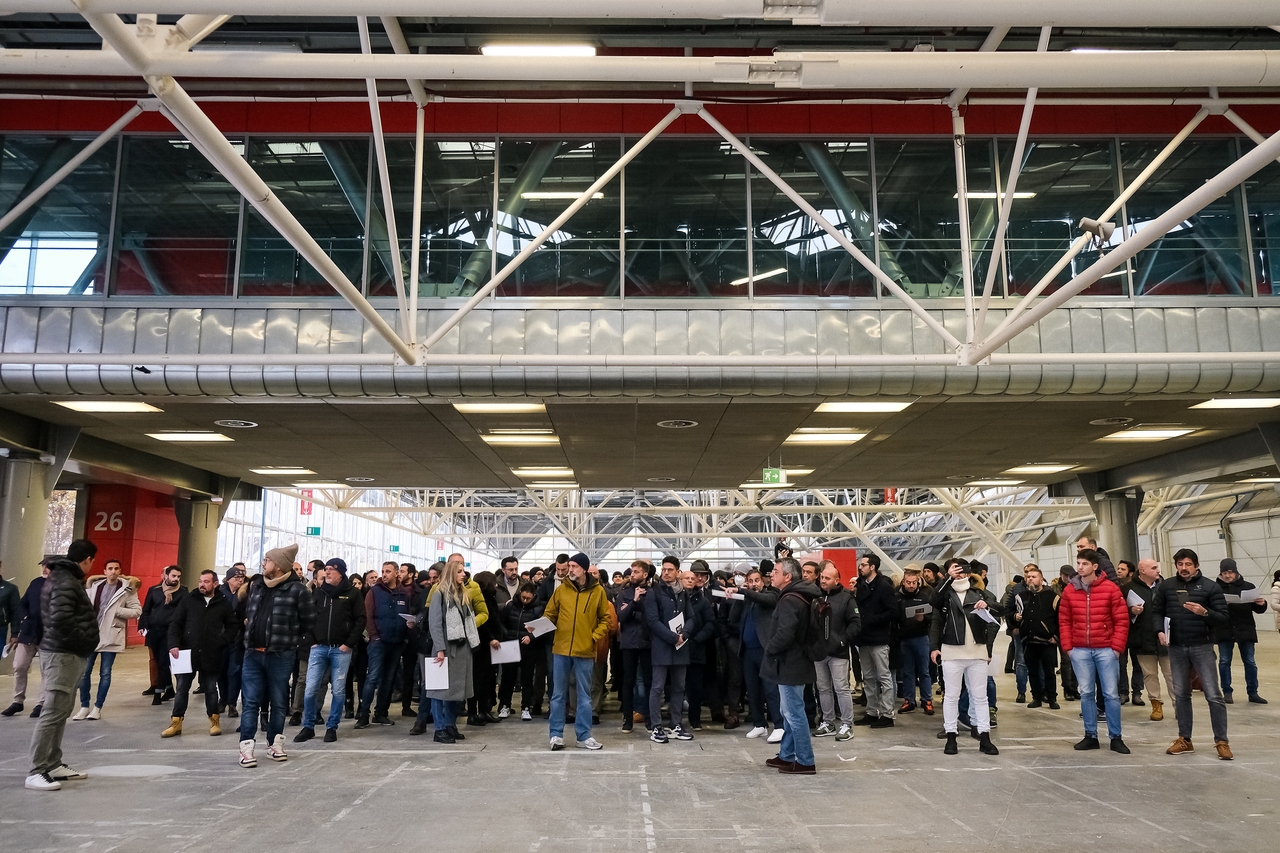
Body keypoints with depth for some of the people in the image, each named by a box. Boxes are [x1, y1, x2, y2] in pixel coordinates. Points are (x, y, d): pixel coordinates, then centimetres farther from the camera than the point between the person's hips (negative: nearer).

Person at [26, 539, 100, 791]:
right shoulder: (66, 583, -18)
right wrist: (85, 641, -15)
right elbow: (61, 620, -28)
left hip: (66, 652, 11)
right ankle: (36, 772, -7)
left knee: (61, 712, 14)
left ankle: (53, 764, 21)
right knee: (53, 713, -9)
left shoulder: (62, 577, 15)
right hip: (64, 654, -11)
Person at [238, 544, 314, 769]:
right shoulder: (257, 584, 8)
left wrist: (289, 639, 2)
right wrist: (252, 631, 14)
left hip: (280, 655, -4)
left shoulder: (297, 589, -12)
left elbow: (309, 622, -5)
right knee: (251, 702, 3)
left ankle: (274, 744, 21)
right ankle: (246, 747, 4)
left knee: (278, 702, 8)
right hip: (253, 653, 5)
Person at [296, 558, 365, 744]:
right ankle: (308, 727, 13)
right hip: (319, 648, 2)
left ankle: (332, 727, 15)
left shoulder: (353, 593, -1)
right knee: (311, 689, -1)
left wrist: (349, 644, -9)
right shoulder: (318, 593, 8)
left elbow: (360, 620, -3)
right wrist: (312, 641, 0)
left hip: (341, 649, -2)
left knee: (338, 690, 3)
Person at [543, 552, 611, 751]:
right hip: (561, 649, 1)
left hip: (585, 651, -1)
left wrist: (595, 637, -5)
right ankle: (556, 734, 16)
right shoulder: (561, 589, 2)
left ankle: (584, 736, 15)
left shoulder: (598, 591, 0)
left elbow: (605, 619, 7)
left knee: (584, 695, 7)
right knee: (558, 694, 7)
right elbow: (549, 614, 8)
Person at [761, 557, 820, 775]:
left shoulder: (790, 600, -21)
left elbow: (784, 634, -29)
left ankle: (805, 762, 3)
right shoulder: (796, 596, 12)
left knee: (794, 713, -4)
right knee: (789, 712, 18)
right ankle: (787, 756, 27)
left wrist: (769, 648, -12)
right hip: (793, 663, 11)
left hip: (790, 665, -11)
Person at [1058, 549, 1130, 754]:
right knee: (1086, 694, 7)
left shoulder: (1110, 589, -4)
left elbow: (1122, 620, -3)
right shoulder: (1069, 590, 3)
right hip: (1080, 650, 2)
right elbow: (1064, 621, 7)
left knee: (1111, 694, 2)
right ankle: (1091, 736, 15)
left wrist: (1117, 647, -7)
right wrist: (1067, 647, 1)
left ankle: (1116, 738, 10)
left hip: (1106, 649, -2)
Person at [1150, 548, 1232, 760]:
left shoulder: (1210, 587, -3)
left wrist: (1204, 612, -23)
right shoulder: (1166, 586, 5)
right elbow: (1156, 611, 9)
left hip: (1202, 646, -3)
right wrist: (1160, 630, -8)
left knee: (1213, 695, -4)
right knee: (1180, 694, 10)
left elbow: (1224, 618, -6)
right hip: (1176, 648, 3)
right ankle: (1184, 740, 19)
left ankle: (1221, 741, 5)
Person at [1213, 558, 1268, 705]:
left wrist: (1261, 605, -12)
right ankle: (1227, 692, 14)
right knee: (1224, 661, 4)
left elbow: (1257, 609, 9)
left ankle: (1253, 693, 17)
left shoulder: (1248, 587, 3)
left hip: (1245, 630, 1)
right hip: (1224, 631, -1)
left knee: (1250, 662, 7)